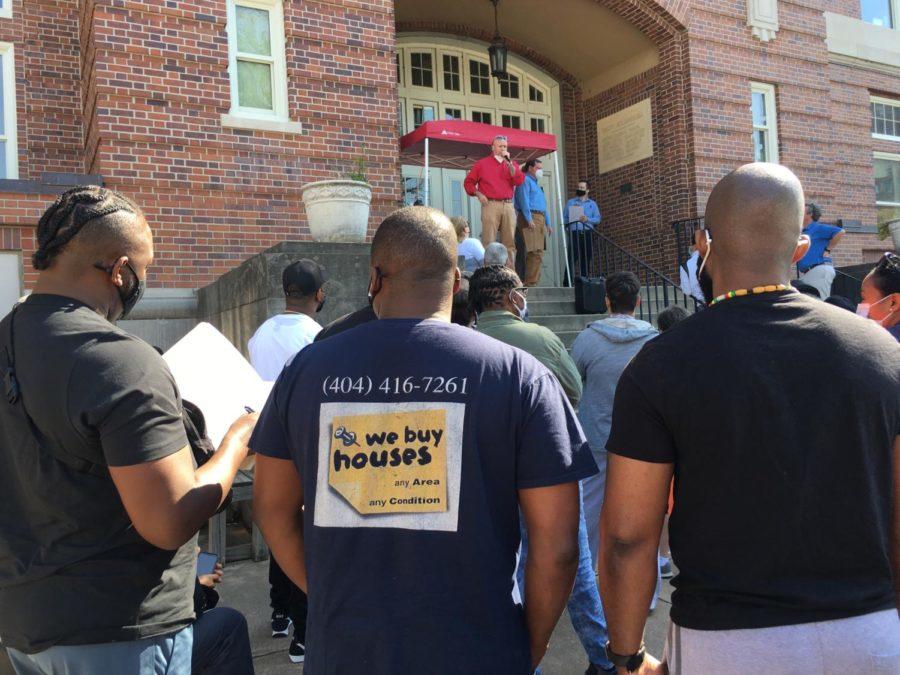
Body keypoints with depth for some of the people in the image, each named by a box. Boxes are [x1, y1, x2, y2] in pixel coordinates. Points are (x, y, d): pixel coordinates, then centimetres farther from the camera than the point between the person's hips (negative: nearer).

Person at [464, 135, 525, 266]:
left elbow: (520, 180, 3)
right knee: (488, 242, -10)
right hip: (490, 205, -3)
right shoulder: (482, 163, 12)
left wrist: (509, 163, -2)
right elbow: (468, 182, 13)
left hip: (508, 205, 3)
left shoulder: (512, 164, 20)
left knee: (509, 242, 2)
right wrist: (478, 194, -2)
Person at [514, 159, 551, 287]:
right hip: (530, 218, -10)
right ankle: (531, 283, -21)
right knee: (535, 252, -18)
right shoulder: (525, 180, -1)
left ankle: (533, 281, 8)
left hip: (539, 219, 10)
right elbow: (524, 201, -13)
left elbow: (543, 205, 29)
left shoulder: (536, 183, 29)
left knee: (537, 252, 6)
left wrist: (547, 223, 23)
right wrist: (529, 219, -22)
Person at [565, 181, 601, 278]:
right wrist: (572, 220, -11)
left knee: (586, 259, 0)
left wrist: (587, 219, -10)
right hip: (575, 233, -2)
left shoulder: (592, 203, 18)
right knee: (572, 259, -11)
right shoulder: (571, 202, 16)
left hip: (588, 233, 2)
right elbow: (565, 218, 9)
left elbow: (598, 219, 7)